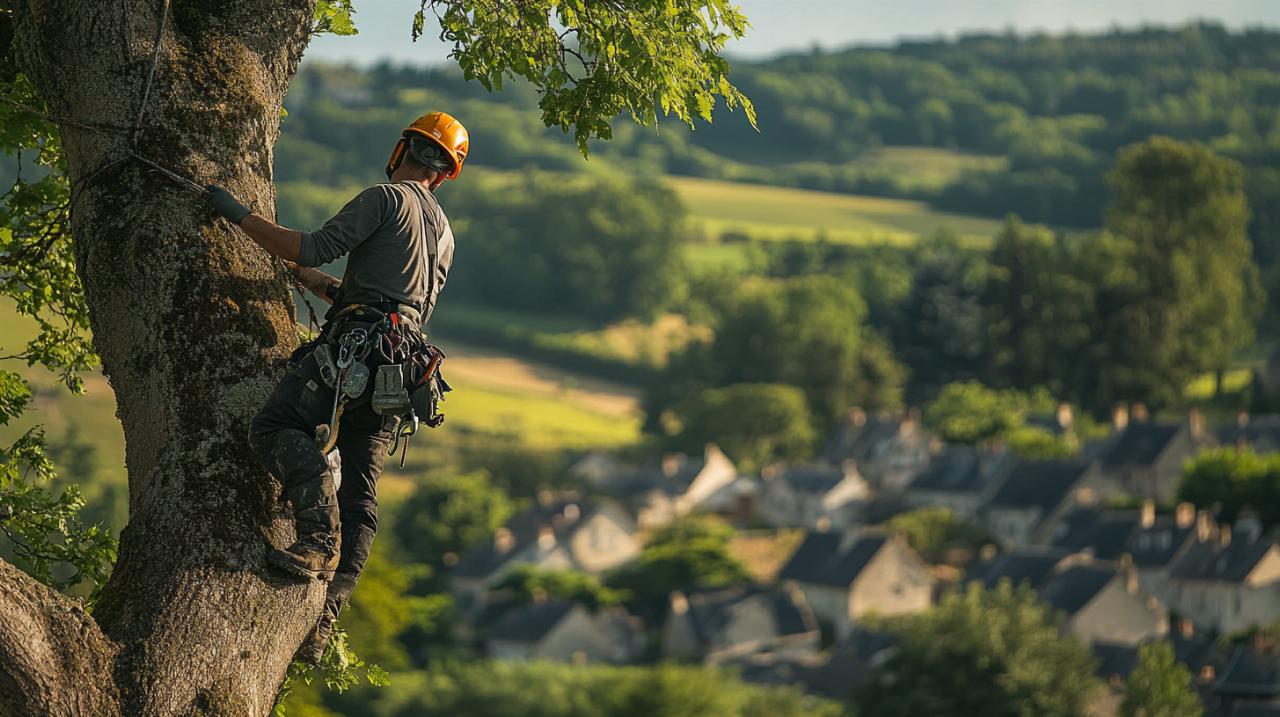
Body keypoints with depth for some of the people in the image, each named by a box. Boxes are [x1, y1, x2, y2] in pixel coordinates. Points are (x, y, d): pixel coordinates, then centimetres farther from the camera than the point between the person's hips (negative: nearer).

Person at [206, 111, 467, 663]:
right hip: (401, 369, 8)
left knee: (276, 427, -15)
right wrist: (306, 277, 41)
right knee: (359, 496, 3)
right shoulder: (442, 235, 30)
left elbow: (315, 248, -8)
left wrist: (238, 215, 0)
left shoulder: (388, 198, 2)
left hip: (357, 347, -8)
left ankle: (319, 538, -33)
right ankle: (323, 620, -4)